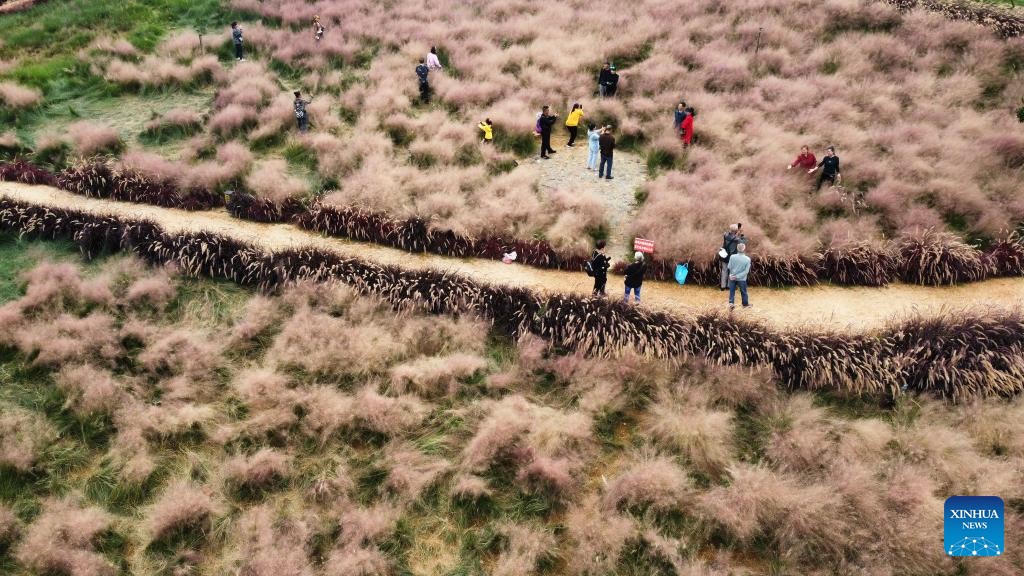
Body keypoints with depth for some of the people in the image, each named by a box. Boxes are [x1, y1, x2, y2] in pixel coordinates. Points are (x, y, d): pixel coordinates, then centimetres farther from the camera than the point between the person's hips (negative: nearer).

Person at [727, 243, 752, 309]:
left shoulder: (732, 257, -14)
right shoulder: (747, 259, -15)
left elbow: (729, 267, -8)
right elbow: (746, 271, -15)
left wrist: (732, 274, 7)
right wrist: (738, 276, -14)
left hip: (732, 277, 0)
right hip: (742, 279, 0)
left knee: (732, 291, 15)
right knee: (743, 292, 17)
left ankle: (731, 303, 2)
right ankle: (745, 304, 32)